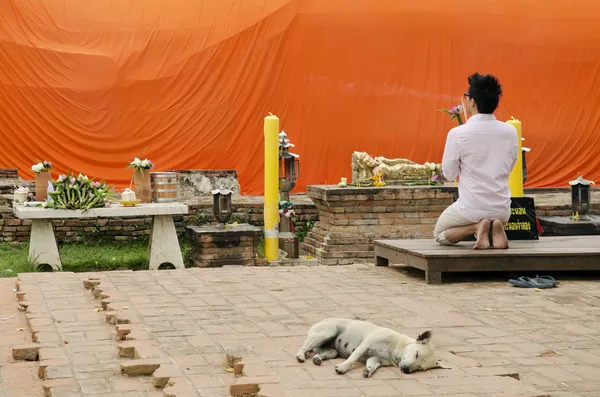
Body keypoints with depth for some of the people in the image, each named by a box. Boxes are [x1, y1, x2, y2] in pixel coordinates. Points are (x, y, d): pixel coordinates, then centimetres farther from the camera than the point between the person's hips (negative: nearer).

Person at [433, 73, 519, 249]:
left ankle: (476, 227, -6)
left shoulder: (457, 134, -14)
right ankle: (495, 226, 2)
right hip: (502, 209, 4)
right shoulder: (510, 132, -3)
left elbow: (449, 174, -3)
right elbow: (509, 168, 11)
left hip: (471, 207, -4)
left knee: (440, 235, 23)